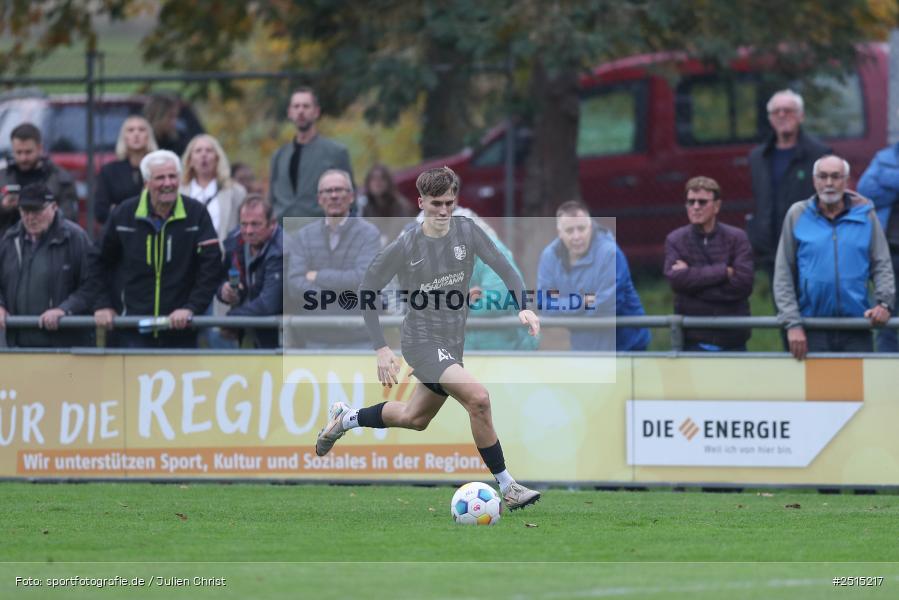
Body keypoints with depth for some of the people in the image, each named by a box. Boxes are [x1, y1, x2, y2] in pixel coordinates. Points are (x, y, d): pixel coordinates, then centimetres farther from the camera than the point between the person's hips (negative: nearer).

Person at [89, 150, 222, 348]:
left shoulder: (196, 214, -2)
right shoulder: (124, 214, 1)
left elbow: (211, 265, -5)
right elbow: (101, 263, 12)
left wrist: (191, 308, -14)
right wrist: (103, 304, 3)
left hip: (180, 331, 0)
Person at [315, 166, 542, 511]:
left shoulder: (467, 233, -4)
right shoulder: (404, 247, -14)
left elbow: (504, 269, -3)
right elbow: (367, 290, -6)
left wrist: (523, 306, -21)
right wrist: (381, 348, -11)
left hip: (453, 344, 6)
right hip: (421, 343, -6)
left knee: (414, 418, 23)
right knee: (478, 397, -26)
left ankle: (344, 419, 48)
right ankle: (507, 487, -20)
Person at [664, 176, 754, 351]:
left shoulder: (736, 238, 2)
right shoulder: (675, 240, 5)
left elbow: (743, 283, -12)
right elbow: (676, 278, -12)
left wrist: (693, 276, -12)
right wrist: (723, 271, -15)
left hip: (731, 339, 0)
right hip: (693, 340, 0)